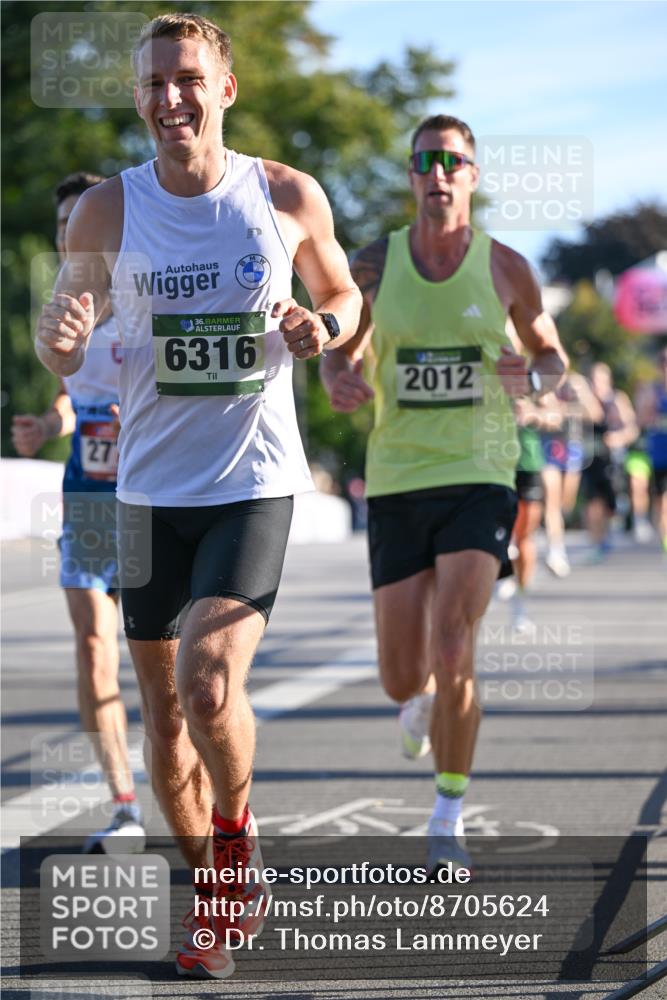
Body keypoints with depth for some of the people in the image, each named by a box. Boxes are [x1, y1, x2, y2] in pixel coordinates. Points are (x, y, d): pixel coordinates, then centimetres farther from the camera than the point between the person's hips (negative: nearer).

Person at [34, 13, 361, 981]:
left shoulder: (291, 198, -2)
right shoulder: (109, 210, -1)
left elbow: (345, 296, 15)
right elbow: (66, 347, 5)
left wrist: (321, 326, -9)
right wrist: (59, 336, -19)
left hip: (256, 482, -2)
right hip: (152, 487, 2)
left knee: (210, 681, -20)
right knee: (164, 710, 8)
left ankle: (237, 841, 9)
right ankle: (215, 896, 29)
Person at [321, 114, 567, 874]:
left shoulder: (504, 268, 1)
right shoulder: (375, 265, 2)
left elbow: (553, 357, 14)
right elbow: (340, 353, 14)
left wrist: (532, 379, -11)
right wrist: (339, 384, -10)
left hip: (479, 480, -2)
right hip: (397, 483, 2)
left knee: (453, 653, -18)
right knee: (402, 679, 3)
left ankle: (449, 819, -3)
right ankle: (423, 700, 43)